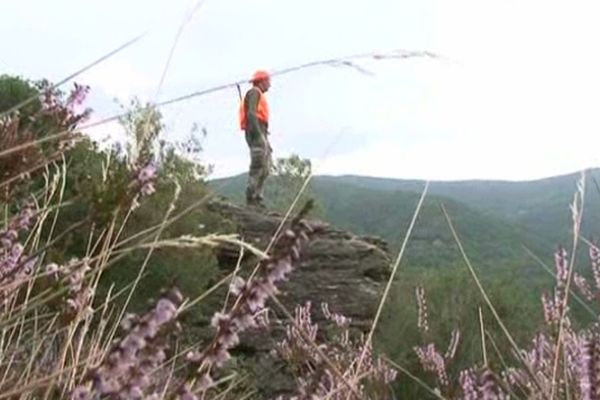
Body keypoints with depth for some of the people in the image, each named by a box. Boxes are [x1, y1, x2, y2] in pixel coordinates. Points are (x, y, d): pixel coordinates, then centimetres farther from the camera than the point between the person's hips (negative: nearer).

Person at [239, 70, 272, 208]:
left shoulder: (259, 95, 28)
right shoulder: (254, 92, -2)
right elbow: (251, 114, -17)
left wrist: (266, 142, 23)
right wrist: (259, 135, -24)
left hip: (260, 134, 10)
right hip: (256, 132, -10)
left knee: (265, 168, 7)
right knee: (258, 165, -15)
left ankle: (257, 196, 5)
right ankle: (251, 197, -16)